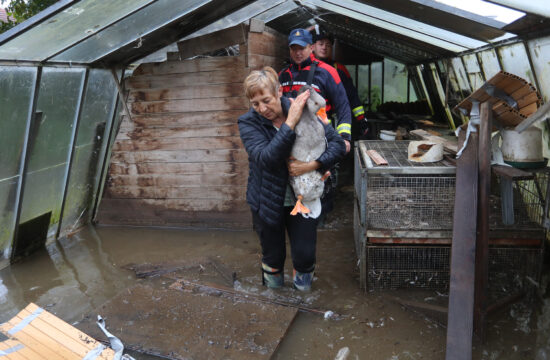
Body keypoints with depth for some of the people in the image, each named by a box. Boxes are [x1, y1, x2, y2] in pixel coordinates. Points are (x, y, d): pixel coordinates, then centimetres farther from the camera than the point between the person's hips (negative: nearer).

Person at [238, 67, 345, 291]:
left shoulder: (304, 112, -8)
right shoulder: (248, 123, -13)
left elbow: (338, 144, -8)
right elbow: (266, 157, -30)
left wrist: (312, 165, -24)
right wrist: (290, 122, -34)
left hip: (302, 199, 1)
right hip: (268, 202, -1)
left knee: (305, 255, 2)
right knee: (273, 256, 13)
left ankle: (301, 281, 34)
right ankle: (273, 291, 42)